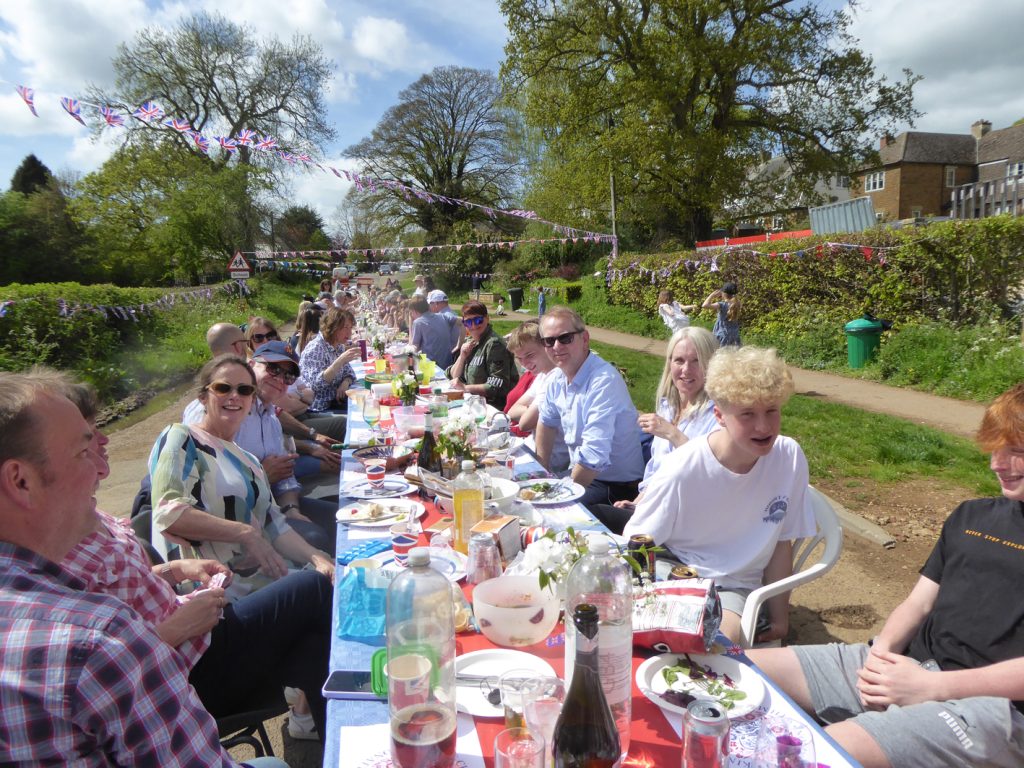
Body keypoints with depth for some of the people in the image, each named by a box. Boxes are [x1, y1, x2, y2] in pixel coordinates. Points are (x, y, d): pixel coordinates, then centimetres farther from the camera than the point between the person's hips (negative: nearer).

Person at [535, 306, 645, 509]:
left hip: (616, 486, -8)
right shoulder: (557, 378, 1)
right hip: (578, 473, 8)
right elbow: (546, 423, 19)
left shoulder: (604, 382, -25)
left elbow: (593, 458, -29)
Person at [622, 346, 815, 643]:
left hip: (735, 587, 2)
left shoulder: (789, 458, -10)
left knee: (725, 638, -30)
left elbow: (782, 542, 2)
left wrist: (778, 618, 5)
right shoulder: (682, 469, -20)